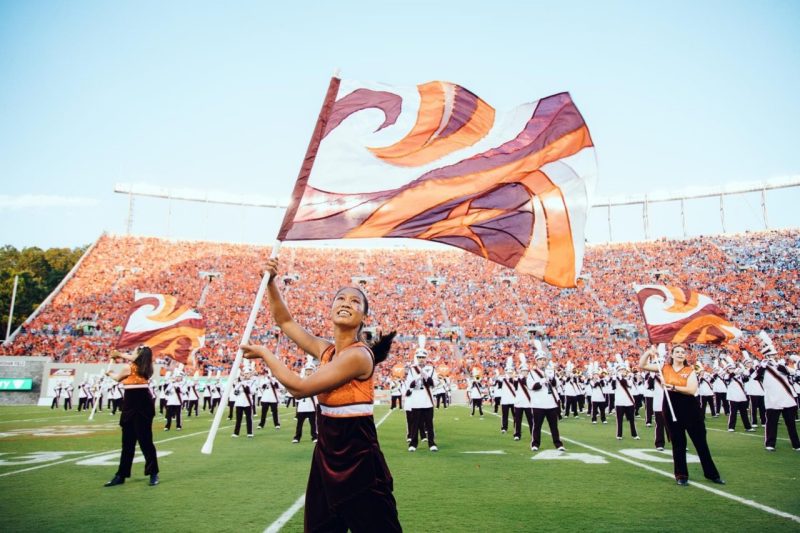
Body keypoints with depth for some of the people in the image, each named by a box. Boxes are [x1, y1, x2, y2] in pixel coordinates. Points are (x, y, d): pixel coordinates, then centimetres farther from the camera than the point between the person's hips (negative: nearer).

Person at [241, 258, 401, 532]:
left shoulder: (358, 355, -21)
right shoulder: (326, 350, 3)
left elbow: (299, 388, -20)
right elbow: (285, 321, 12)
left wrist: (264, 353, -8)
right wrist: (271, 282, 0)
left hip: (356, 454, -8)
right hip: (327, 451, 8)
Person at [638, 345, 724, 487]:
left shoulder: (690, 371, -1)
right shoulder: (665, 367, 3)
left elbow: (692, 390, -15)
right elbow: (642, 365, -1)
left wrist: (673, 387, -24)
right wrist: (649, 352, -11)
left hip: (690, 407, 0)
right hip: (671, 407, 1)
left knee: (700, 441, 9)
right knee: (678, 443, 8)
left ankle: (711, 473, 24)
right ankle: (681, 475, 19)